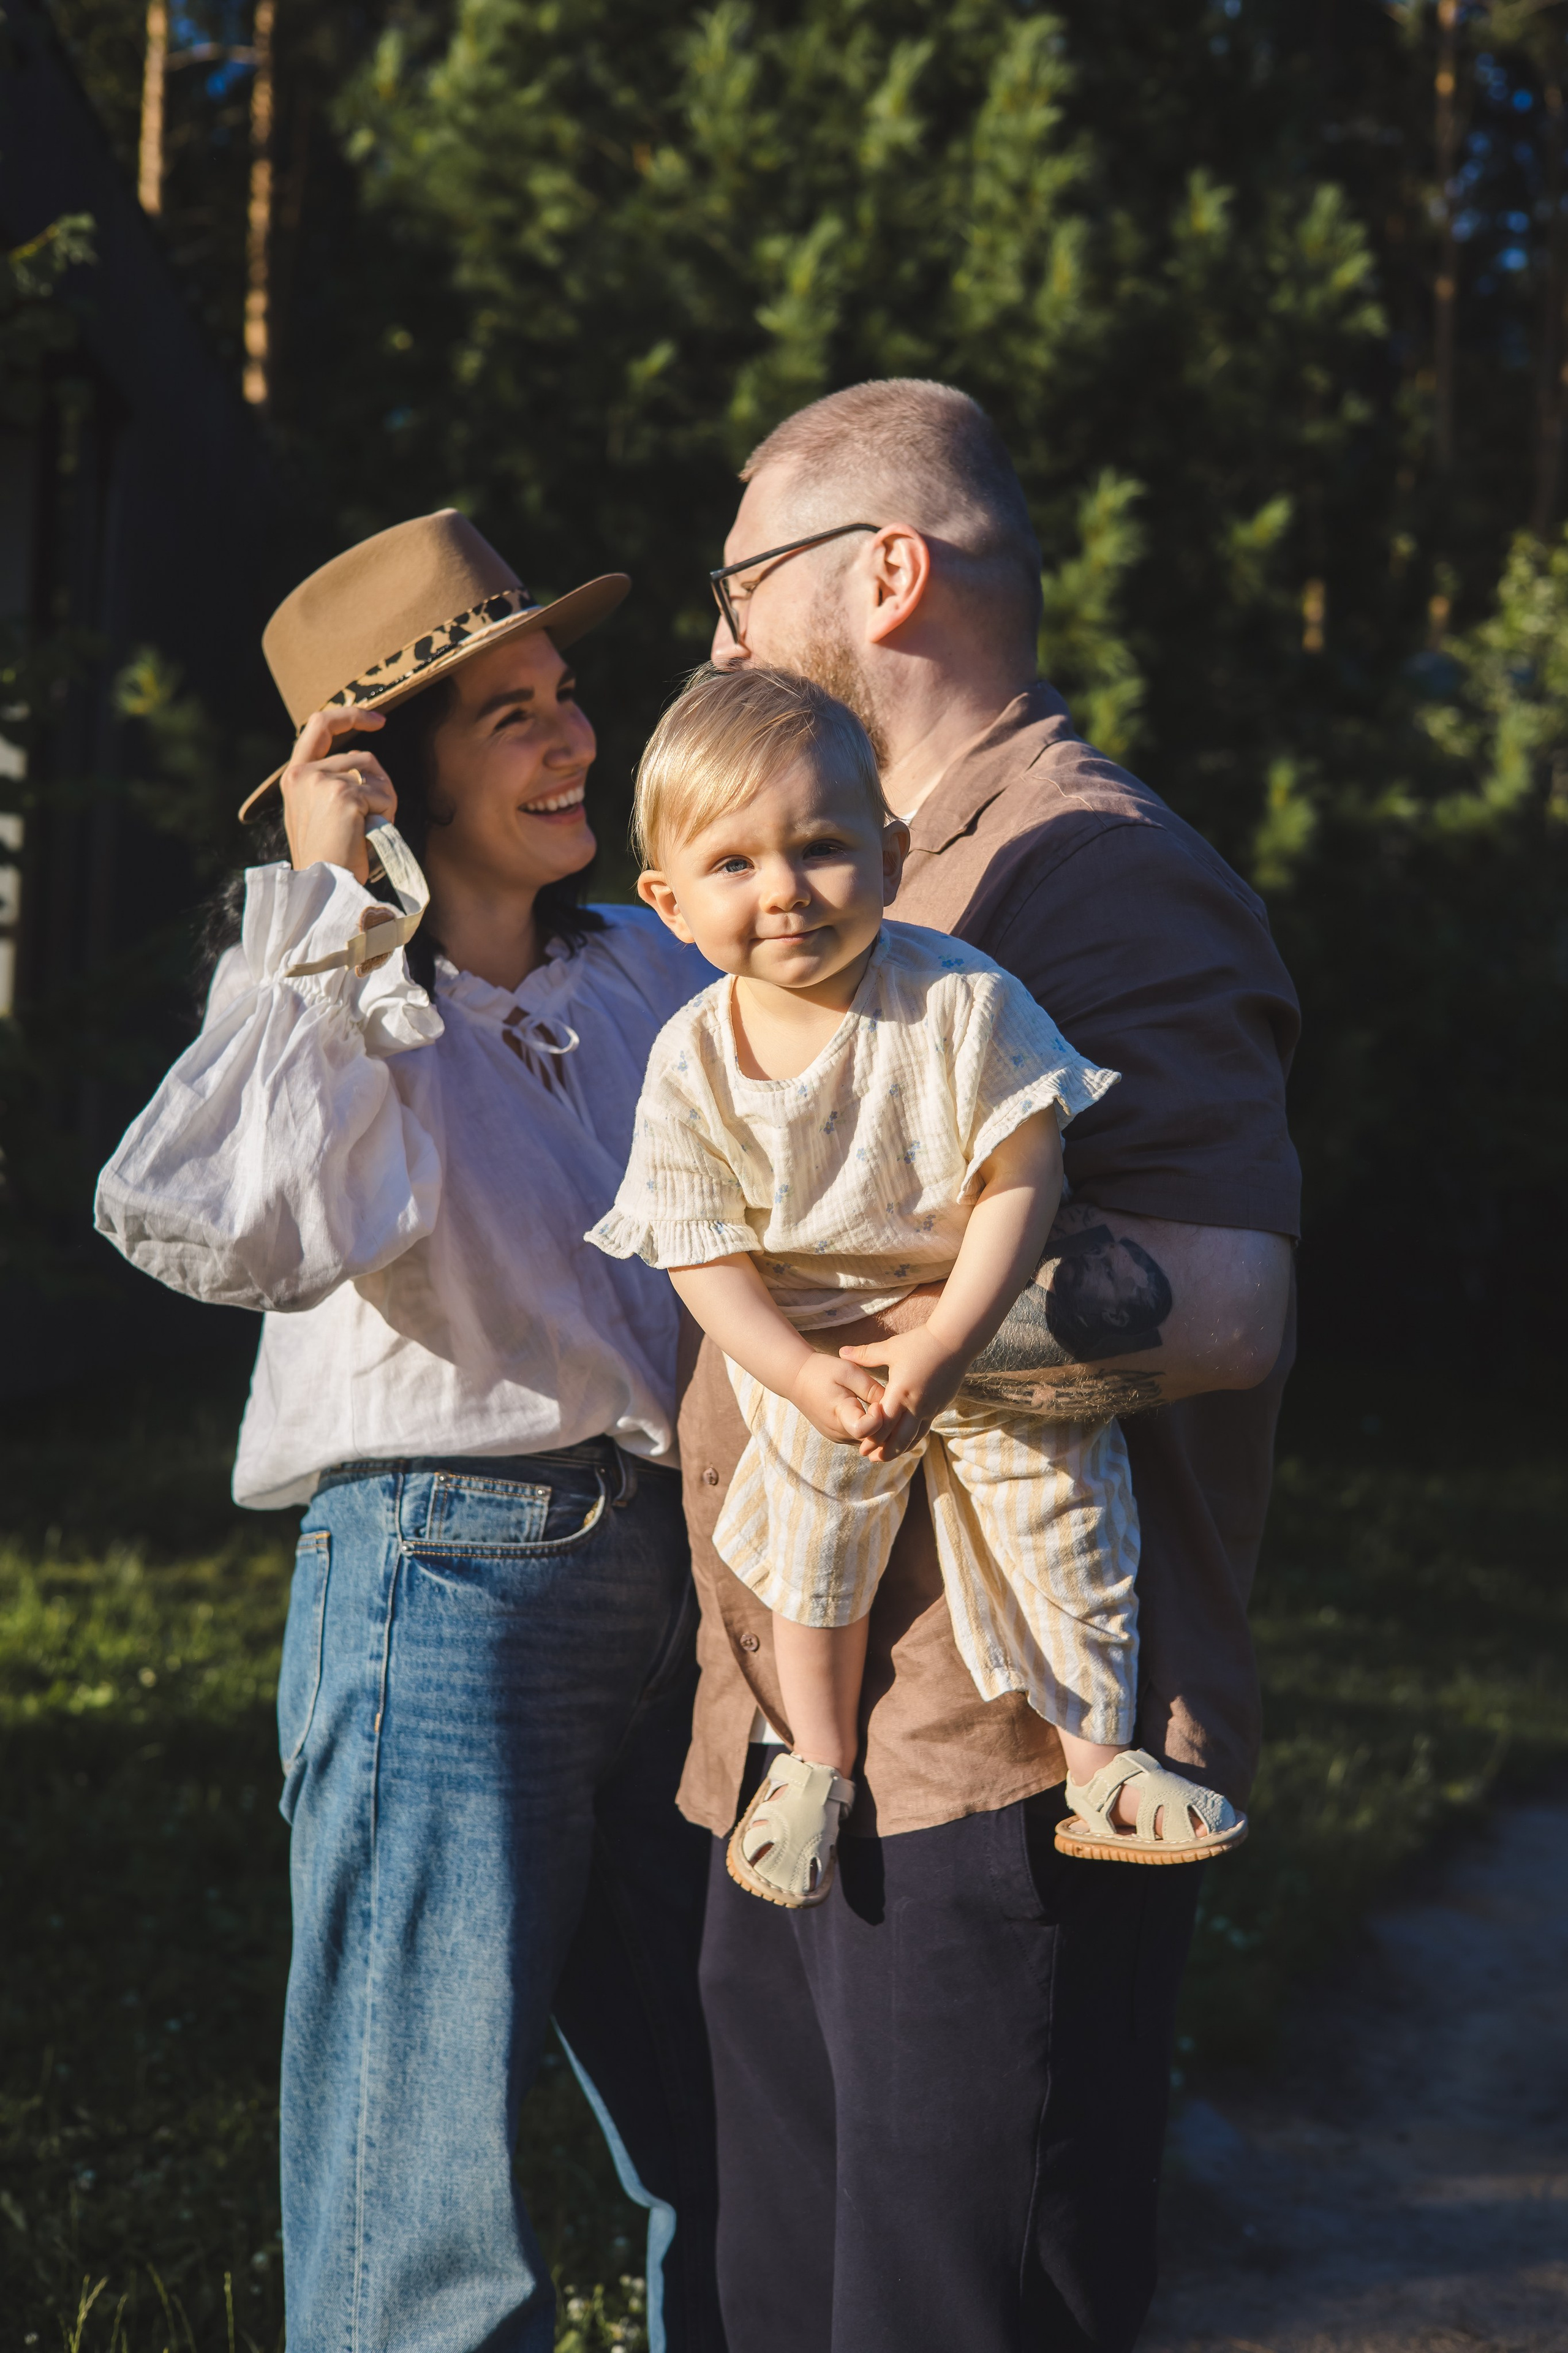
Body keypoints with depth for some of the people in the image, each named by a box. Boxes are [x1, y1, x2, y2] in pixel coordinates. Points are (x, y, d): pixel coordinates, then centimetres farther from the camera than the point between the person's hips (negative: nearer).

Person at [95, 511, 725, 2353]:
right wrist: (329, 912, -20)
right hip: (444, 1585, -5)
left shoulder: (656, 972, 9)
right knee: (426, 2205, 0)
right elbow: (217, 1227, -27)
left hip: (675, 1580, 6)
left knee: (741, 2163, 15)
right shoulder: (335, 998, -6)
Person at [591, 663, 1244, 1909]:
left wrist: (943, 1349, -27)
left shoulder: (963, 1002, -19)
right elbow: (709, 1255, -9)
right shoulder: (691, 1063, -13)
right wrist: (807, 1378, -26)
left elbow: (1022, 1179, -18)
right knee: (821, 1486, -16)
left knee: (1060, 1493, -11)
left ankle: (1098, 1764, 7)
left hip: (991, 1322, -1)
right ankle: (819, 1761, 6)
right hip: (806, 1344, 1)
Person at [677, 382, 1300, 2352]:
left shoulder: (1099, 869, -9)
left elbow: (1225, 1297, -21)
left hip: (993, 1765, -9)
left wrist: (896, 1328, -33)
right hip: (791, 1763, 10)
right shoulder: (868, 897, 23)